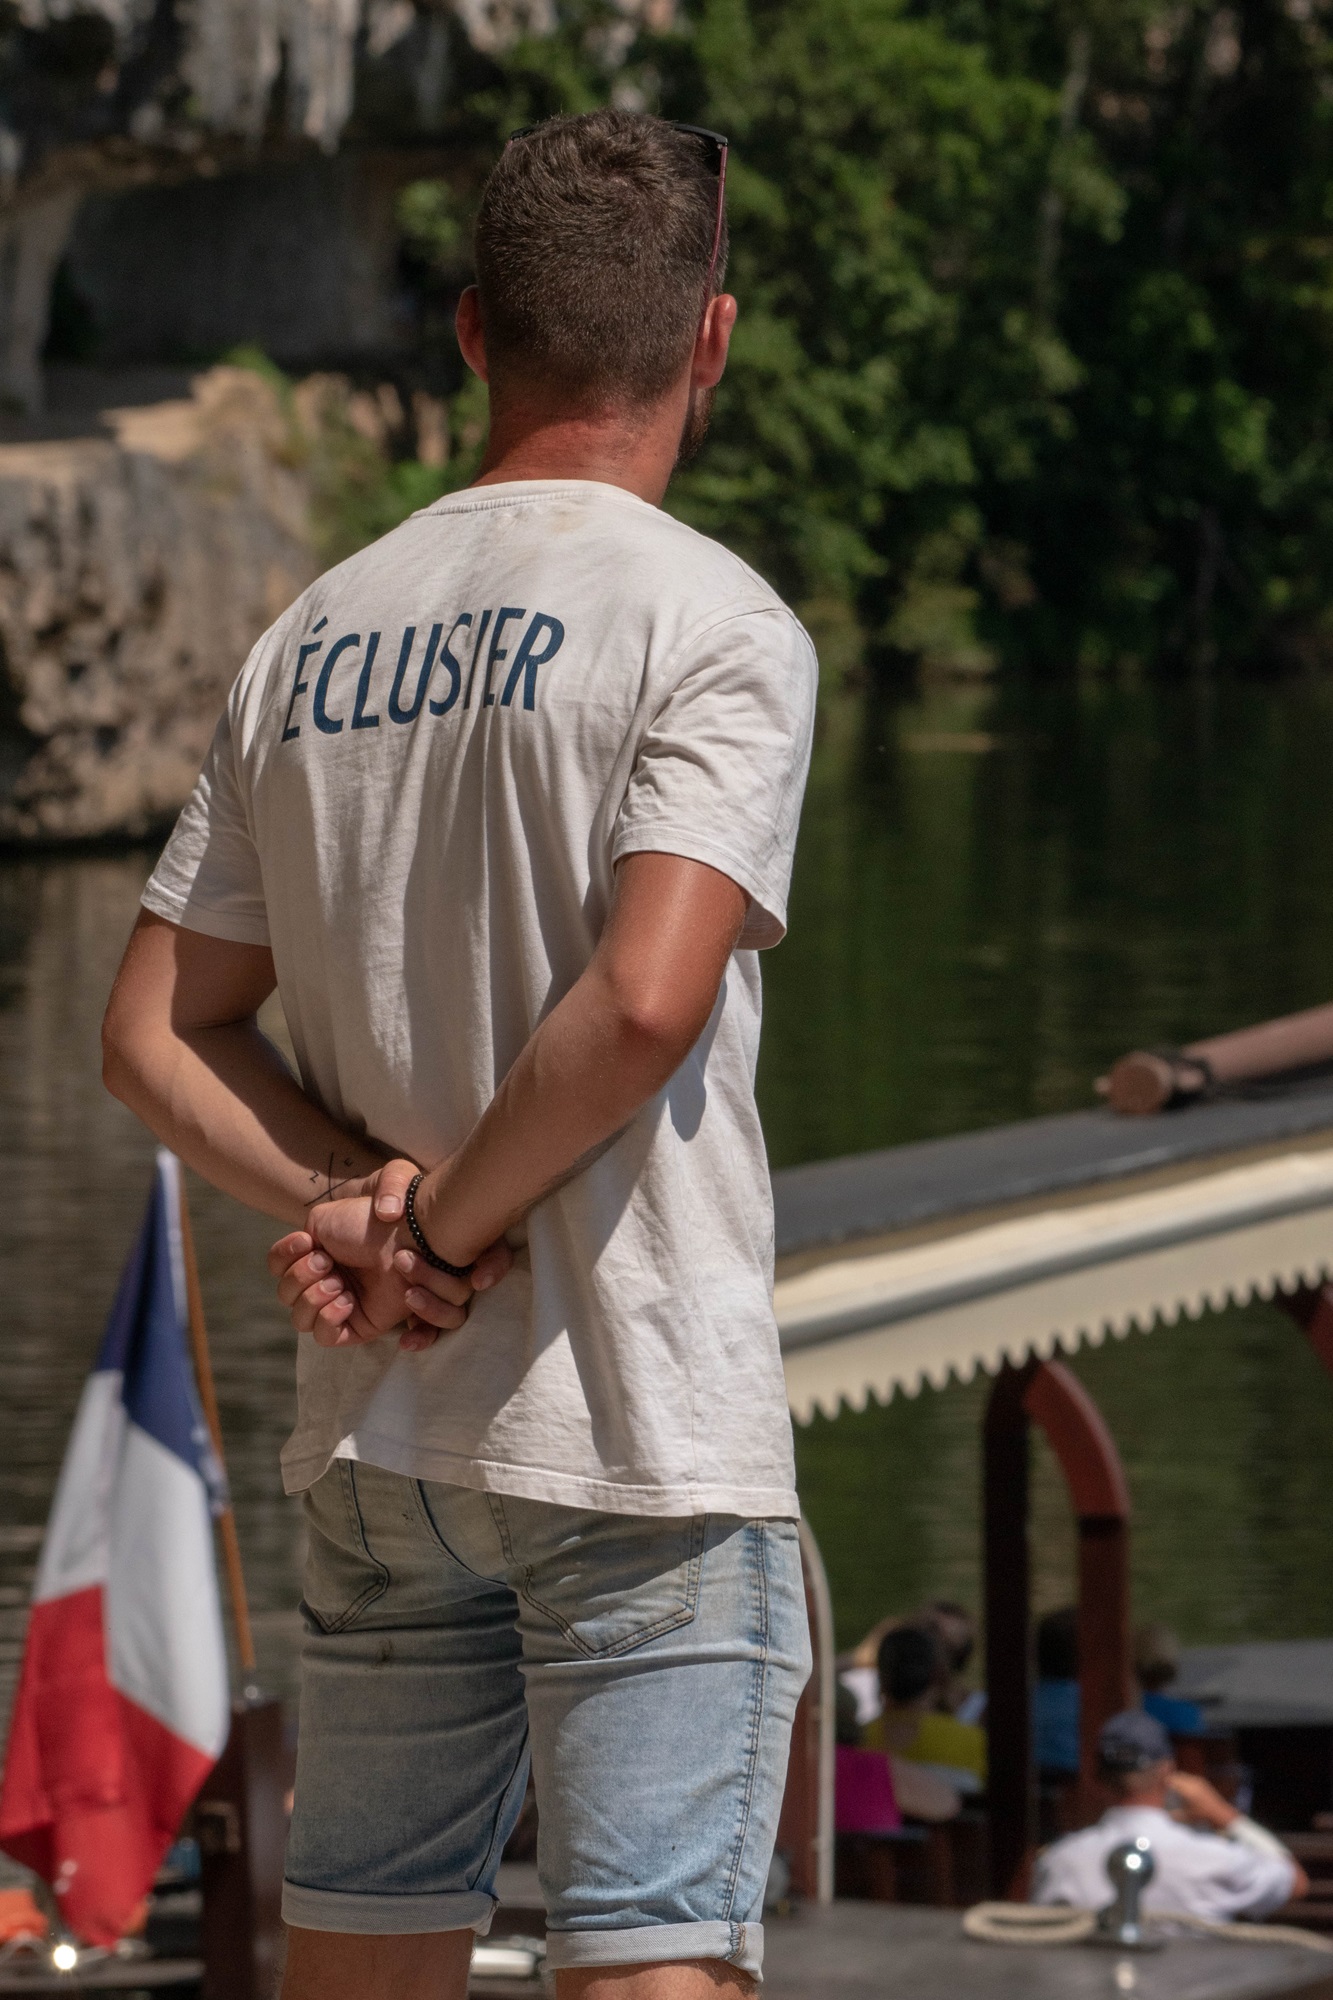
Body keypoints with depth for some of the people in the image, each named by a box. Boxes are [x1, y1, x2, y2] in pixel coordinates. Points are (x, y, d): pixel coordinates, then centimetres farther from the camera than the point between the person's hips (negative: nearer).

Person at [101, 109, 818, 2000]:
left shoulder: (311, 641, 11)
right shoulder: (713, 623, -9)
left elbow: (155, 1031, 10)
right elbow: (646, 996, -21)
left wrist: (350, 1198, -1)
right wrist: (445, 1227, -10)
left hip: (371, 1430, 6)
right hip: (641, 1425, -6)